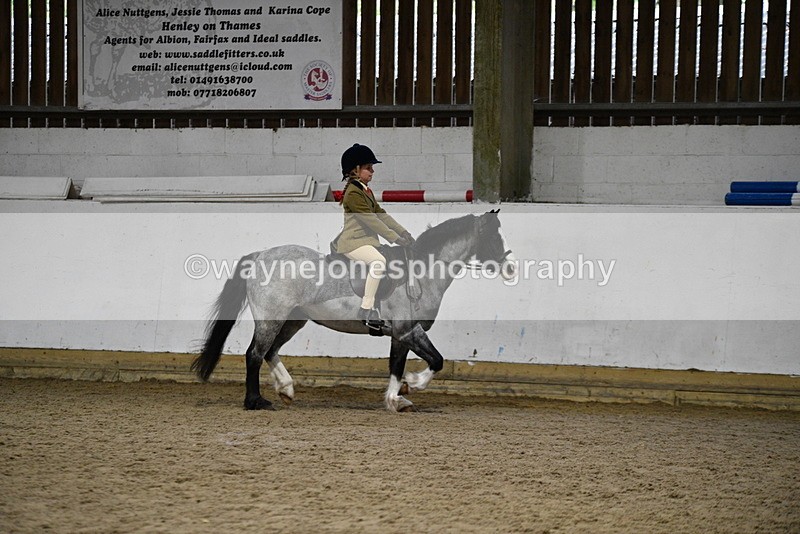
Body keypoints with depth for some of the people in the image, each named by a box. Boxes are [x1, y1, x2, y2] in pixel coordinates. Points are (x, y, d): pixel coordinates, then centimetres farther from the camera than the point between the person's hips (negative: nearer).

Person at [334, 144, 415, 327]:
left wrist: (403, 232, 5)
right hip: (353, 242, -11)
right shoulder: (353, 193, -16)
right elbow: (370, 219, -22)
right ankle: (366, 309, -29)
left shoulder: (366, 191, 17)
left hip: (367, 240, 11)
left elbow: (381, 214, 15)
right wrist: (395, 238, -23)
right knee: (378, 262, -34)